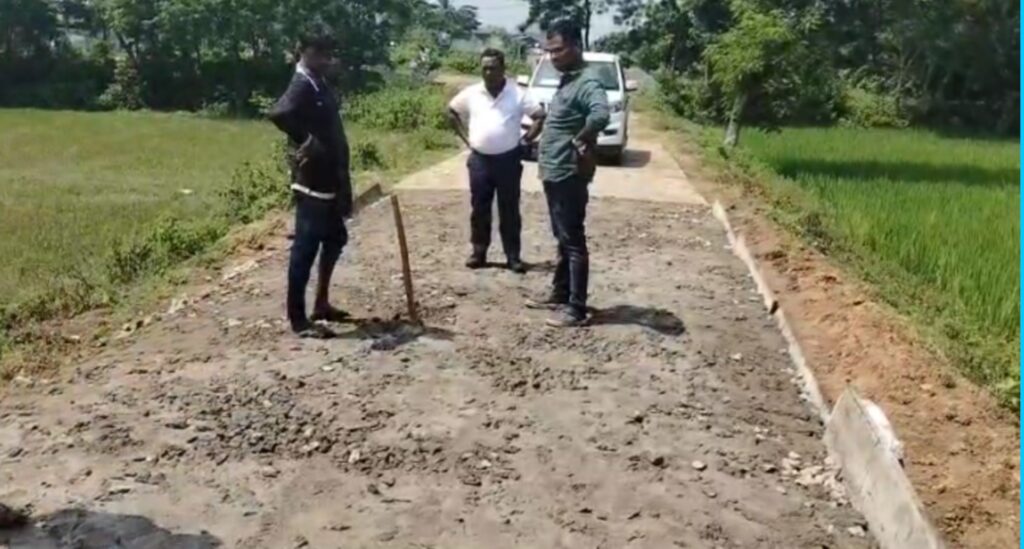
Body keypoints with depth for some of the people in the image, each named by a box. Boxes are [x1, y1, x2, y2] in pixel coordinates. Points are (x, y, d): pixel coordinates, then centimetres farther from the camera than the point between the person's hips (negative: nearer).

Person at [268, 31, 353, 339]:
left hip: (330, 179, 10)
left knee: (335, 239, 19)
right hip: (312, 182, -10)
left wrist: (343, 182, 17)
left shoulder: (319, 85, 13)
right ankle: (298, 319, 5)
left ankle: (321, 304, 32)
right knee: (306, 247, -3)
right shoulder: (302, 86, -17)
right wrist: (305, 141, -27)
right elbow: (278, 114, -39)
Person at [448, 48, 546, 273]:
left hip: (508, 160, -2)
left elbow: (541, 116, -4)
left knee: (509, 210, 4)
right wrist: (466, 138, 8)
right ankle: (478, 252, 20)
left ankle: (513, 256, 11)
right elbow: (451, 112, 15)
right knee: (479, 209, 9)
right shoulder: (471, 93, 1)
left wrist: (525, 141, -7)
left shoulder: (518, 94, -7)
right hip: (479, 160, 2)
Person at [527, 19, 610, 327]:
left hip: (569, 177, -10)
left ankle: (577, 309, 3)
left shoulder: (587, 83, -19)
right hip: (554, 174, 10)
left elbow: (600, 115, -39)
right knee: (561, 240, 18)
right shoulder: (566, 81, 13)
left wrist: (580, 141, -25)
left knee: (573, 242, -4)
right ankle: (559, 295, 30)